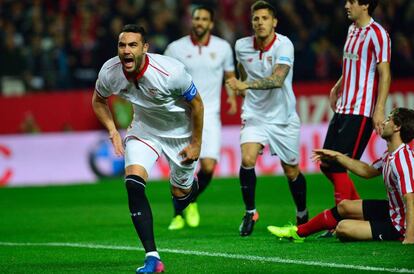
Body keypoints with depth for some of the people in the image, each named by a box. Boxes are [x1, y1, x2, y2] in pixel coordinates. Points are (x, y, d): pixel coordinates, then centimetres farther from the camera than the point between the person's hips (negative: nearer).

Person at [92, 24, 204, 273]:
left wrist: (196, 143, -10)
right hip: (143, 129, 2)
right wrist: (113, 131, -11)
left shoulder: (170, 71, -33)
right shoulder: (110, 72, -22)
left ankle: (192, 185, 49)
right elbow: (98, 100, 2)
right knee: (133, 184, -21)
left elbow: (196, 103, -16)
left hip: (181, 131, -2)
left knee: (180, 194, 7)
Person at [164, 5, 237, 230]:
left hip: (209, 114, 1)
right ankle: (178, 214, 13)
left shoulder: (223, 47, 3)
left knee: (208, 166, -11)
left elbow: (230, 75, 16)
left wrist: (232, 96, -3)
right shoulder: (176, 48, -1)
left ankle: (192, 202, 18)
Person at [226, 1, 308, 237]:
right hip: (254, 115, 2)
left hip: (283, 118, -2)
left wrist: (246, 85, -43)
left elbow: (278, 79, -34)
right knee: (247, 159, -21)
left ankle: (303, 216, 32)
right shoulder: (242, 46, -3)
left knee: (292, 172, 7)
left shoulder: (284, 45, -18)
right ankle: (250, 212, -4)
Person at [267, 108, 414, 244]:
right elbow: (368, 171, 22)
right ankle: (298, 232, 35)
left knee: (343, 228, -17)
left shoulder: (402, 158, -28)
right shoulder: (390, 155, 3)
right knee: (344, 206, 19)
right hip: (392, 210, 10)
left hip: (400, 226, -10)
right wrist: (337, 156, 23)